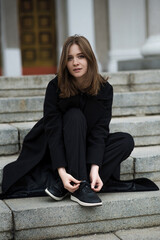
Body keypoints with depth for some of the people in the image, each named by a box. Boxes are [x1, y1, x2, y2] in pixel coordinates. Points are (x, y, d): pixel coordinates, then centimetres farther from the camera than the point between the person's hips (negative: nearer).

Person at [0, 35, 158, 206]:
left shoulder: (104, 89, -12)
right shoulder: (55, 87, -18)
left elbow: (100, 130, -18)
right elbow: (53, 130, -23)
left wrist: (95, 168, -32)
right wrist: (61, 171, -35)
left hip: (89, 149, 3)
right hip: (58, 149, -3)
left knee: (126, 141, -22)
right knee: (75, 116, -29)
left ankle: (62, 187, -31)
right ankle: (79, 187, -38)